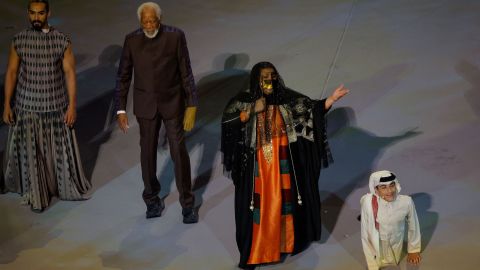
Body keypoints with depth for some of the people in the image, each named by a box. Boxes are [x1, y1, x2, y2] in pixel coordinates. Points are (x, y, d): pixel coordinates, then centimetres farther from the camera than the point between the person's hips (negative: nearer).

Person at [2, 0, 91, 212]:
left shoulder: (62, 41, -7)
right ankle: (36, 194, 23)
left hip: (56, 105, 0)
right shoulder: (19, 41, -4)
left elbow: (69, 73, -6)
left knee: (60, 149, 11)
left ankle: (66, 186, 32)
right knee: (30, 151, 7)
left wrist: (72, 105, -9)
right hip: (27, 106, 1)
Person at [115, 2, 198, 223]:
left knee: (179, 152, 1)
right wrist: (120, 109, -1)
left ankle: (187, 204, 13)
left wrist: (191, 105, -7)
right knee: (148, 152, 11)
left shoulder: (175, 36, -10)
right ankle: (152, 199, 29)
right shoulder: (132, 40, -5)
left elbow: (185, 72, -6)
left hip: (172, 103, -2)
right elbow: (123, 76, 1)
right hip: (145, 105, 2)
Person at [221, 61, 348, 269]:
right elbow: (226, 122, -14)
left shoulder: (286, 98, -5)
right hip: (256, 165, -2)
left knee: (284, 200, 14)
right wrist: (252, 111, -21)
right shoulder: (244, 100, -8)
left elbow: (312, 108, -10)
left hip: (282, 163, 2)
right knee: (258, 204, 5)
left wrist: (331, 99, -25)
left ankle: (284, 241, 34)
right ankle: (255, 250, 18)